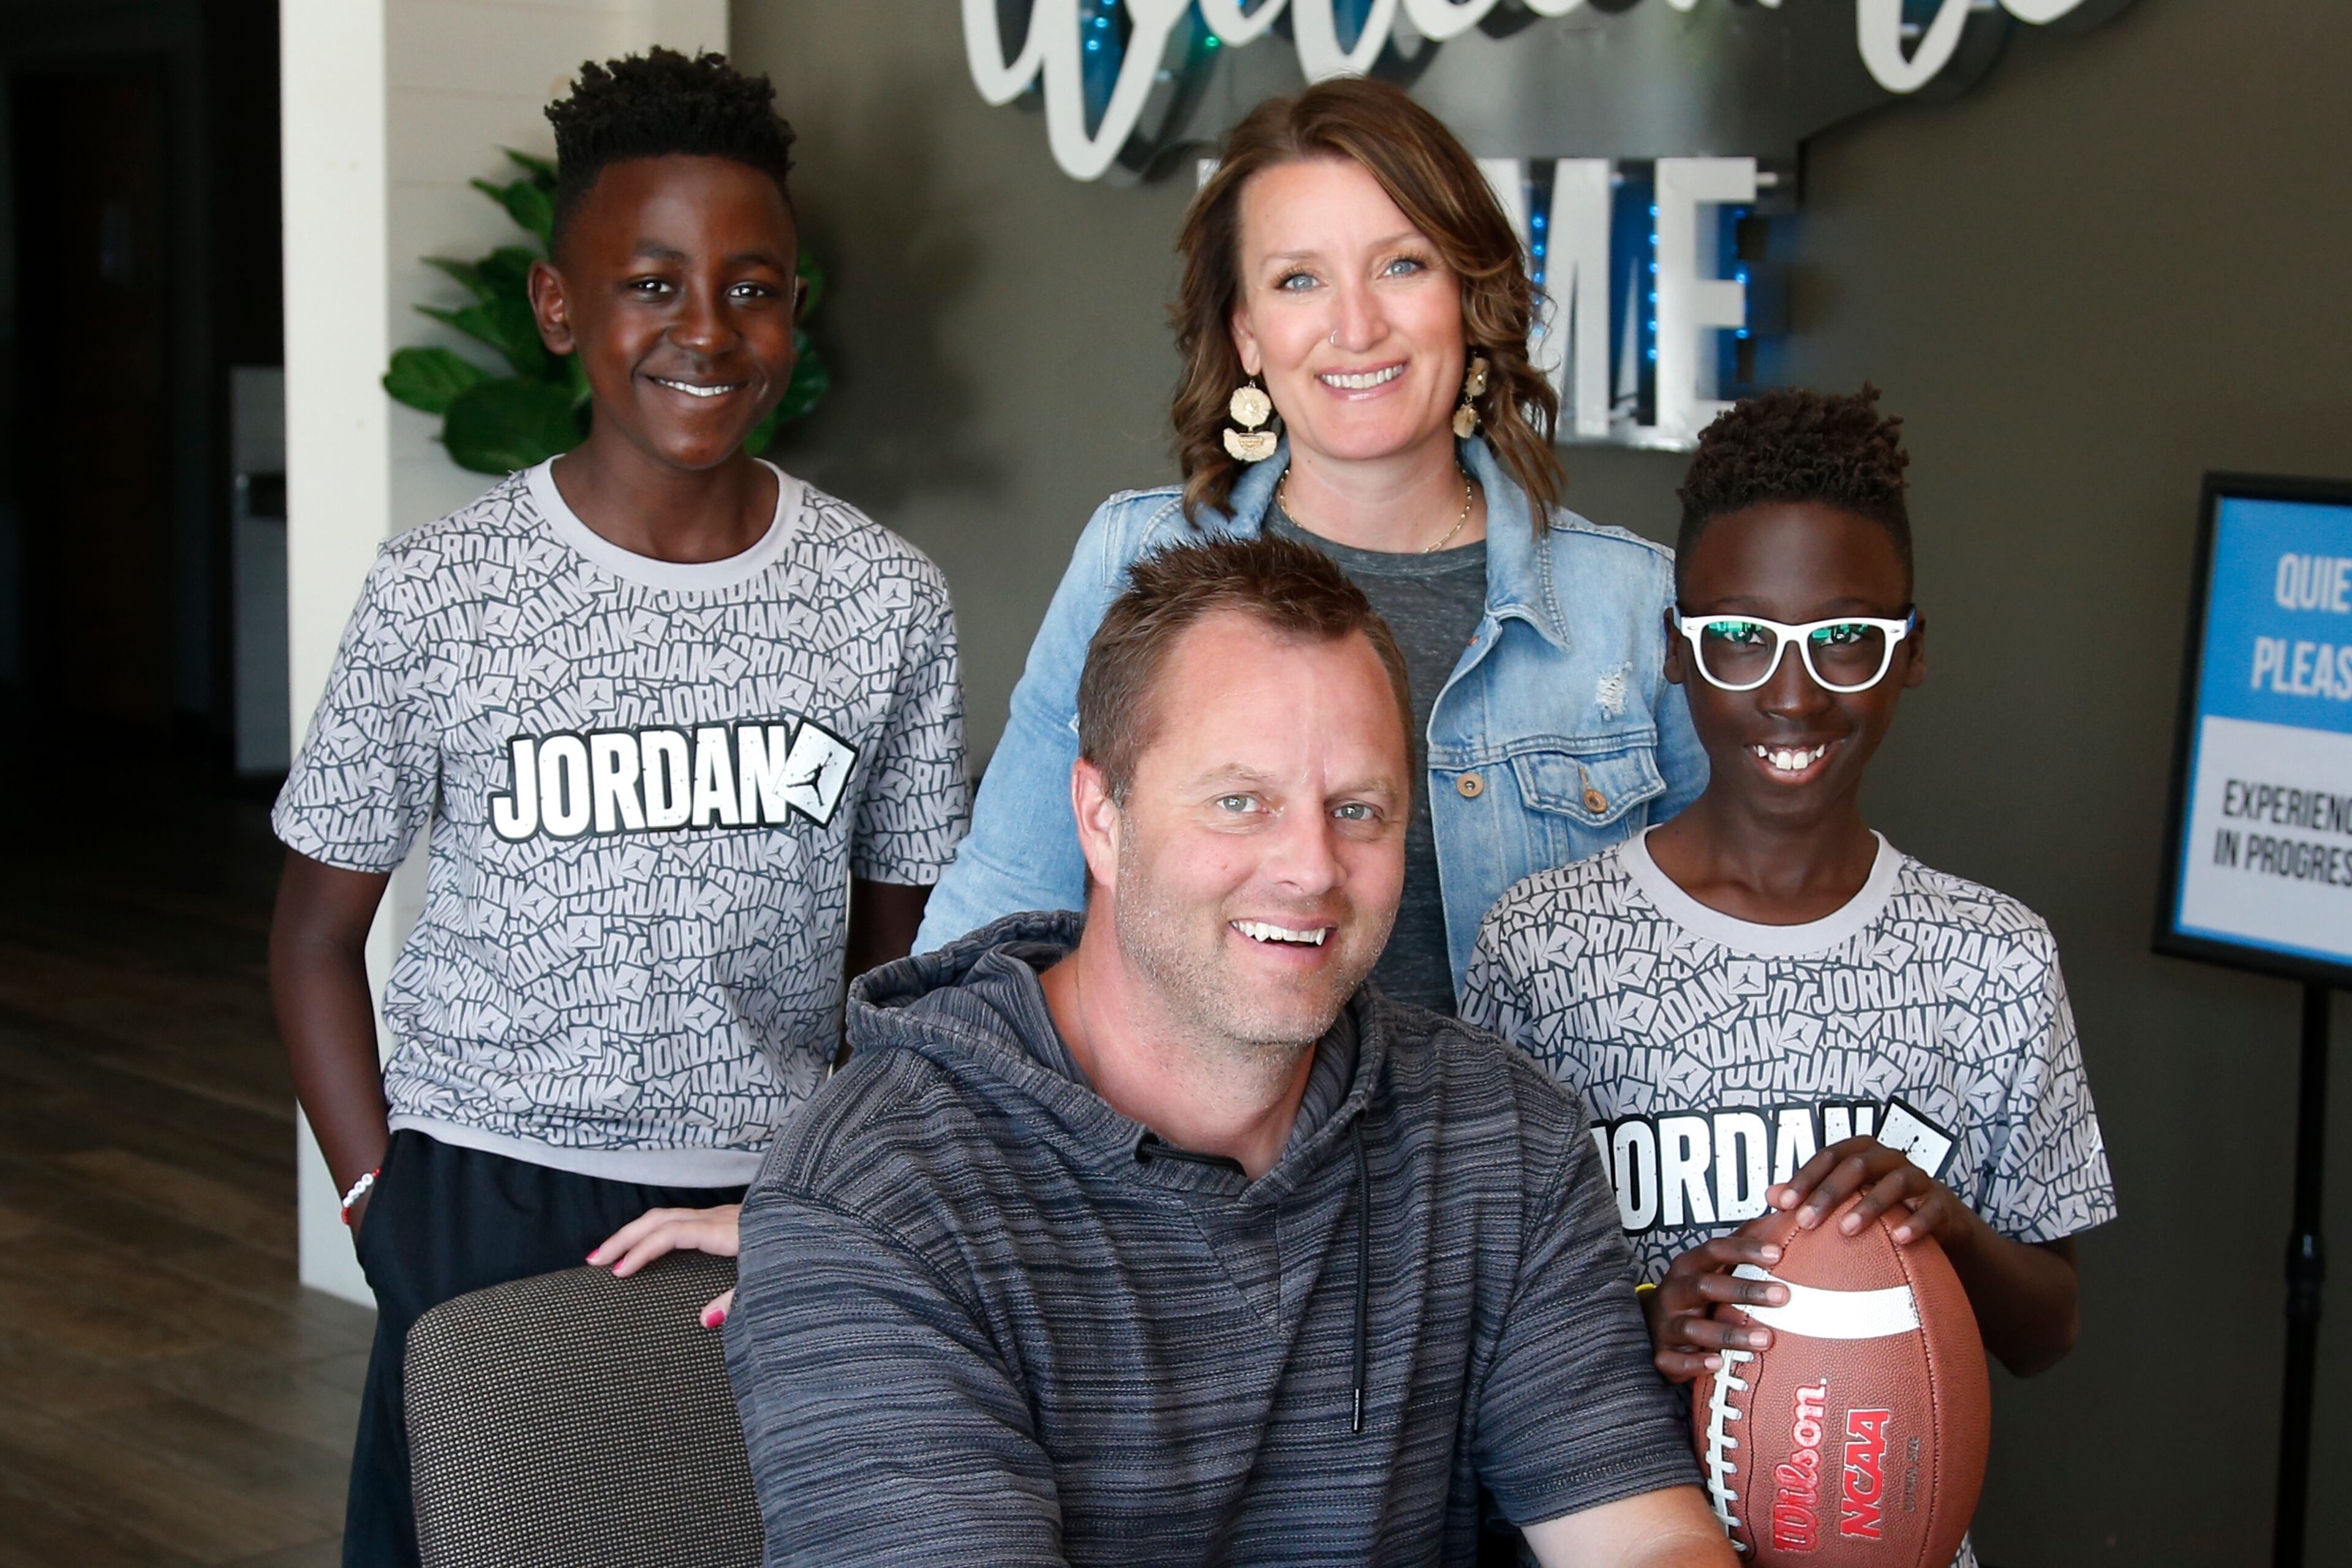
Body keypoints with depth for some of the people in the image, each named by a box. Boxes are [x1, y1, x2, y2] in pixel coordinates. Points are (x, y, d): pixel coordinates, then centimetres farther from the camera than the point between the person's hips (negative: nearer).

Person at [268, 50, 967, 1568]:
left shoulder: (889, 601, -2)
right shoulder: (438, 596, -6)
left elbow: (900, 949, 8)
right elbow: (318, 935, 4)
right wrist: (378, 1200, -2)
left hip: (776, 1205, 1)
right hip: (484, 1206, -1)